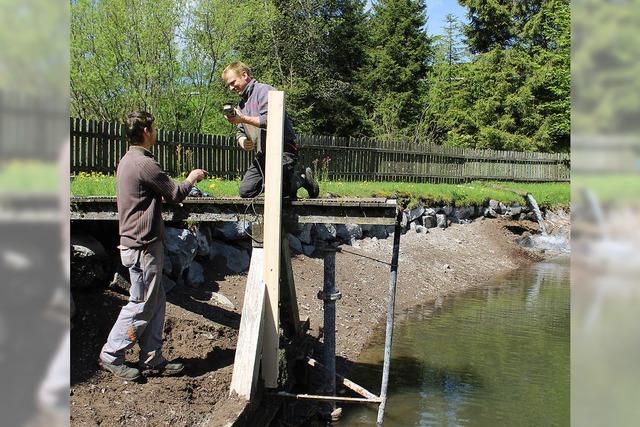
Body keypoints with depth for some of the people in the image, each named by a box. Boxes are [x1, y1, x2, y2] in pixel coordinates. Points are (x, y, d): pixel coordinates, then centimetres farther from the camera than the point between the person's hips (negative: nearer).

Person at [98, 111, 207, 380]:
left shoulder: (127, 161, 14)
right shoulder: (145, 164, -18)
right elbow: (175, 194, -11)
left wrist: (187, 181, 18)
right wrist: (191, 179, 8)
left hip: (136, 243, 10)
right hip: (143, 247, -10)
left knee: (156, 302, 13)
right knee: (141, 304, -1)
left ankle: (152, 360, 18)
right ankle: (111, 356, 10)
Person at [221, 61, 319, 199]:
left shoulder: (263, 90, -9)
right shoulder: (242, 103, 18)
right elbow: (240, 131, 19)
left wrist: (243, 119, -20)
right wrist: (241, 140, -5)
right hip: (262, 154, 9)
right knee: (245, 191, 5)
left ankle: (303, 179, 5)